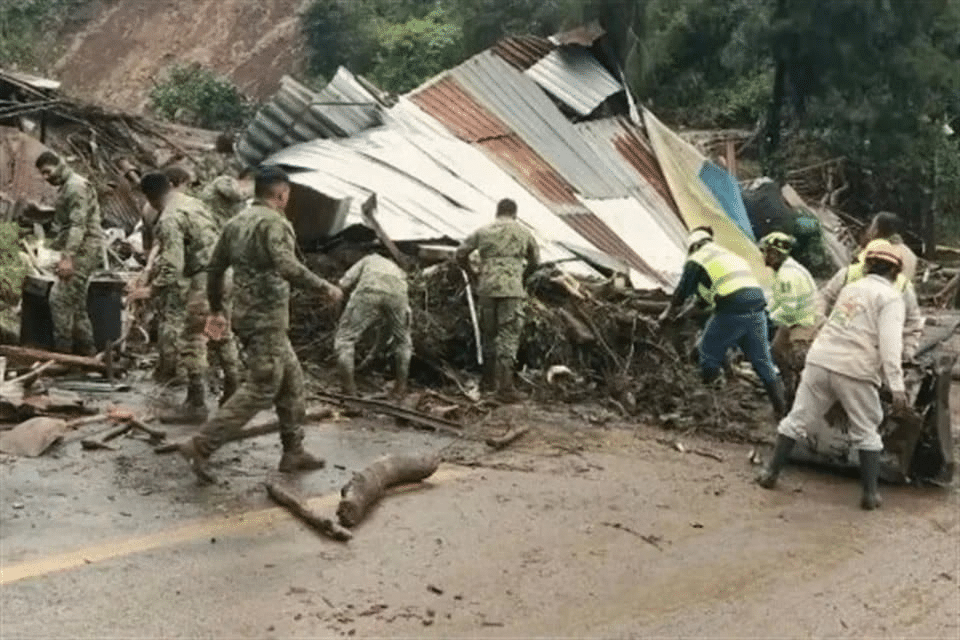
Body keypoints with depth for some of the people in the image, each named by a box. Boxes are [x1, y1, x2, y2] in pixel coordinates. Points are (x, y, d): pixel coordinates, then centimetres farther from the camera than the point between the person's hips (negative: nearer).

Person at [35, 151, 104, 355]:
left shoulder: (76, 186, -13)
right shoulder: (66, 187, 19)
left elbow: (78, 225, -22)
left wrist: (67, 257, -27)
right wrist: (62, 254, 24)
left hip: (84, 251, -10)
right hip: (81, 252, 10)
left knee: (60, 298, -10)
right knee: (76, 301, 12)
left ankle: (63, 348, -7)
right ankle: (86, 347, 17)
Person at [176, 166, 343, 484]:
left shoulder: (236, 223, 14)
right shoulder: (274, 222, -13)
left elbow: (214, 268, 19)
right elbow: (287, 267, -27)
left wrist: (216, 310, 28)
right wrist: (325, 287, -19)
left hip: (247, 314, 10)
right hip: (267, 317, -10)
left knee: (292, 379, 16)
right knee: (261, 388, -5)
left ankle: (293, 452, 21)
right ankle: (201, 446, -6)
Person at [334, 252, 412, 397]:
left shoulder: (368, 260, 37)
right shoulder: (399, 271, 44)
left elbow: (343, 283, 23)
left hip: (370, 289, -3)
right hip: (397, 294, 3)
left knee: (345, 338, 11)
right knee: (402, 341, 27)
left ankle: (349, 387, 8)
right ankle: (401, 387, 29)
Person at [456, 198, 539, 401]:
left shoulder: (482, 232, 9)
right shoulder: (524, 233, 8)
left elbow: (461, 253, 14)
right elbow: (535, 261, 21)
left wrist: (470, 273, 30)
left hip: (487, 288, 2)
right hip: (512, 289, -2)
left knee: (488, 333, 17)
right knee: (509, 336, -2)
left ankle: (489, 379, 27)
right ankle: (505, 386, -8)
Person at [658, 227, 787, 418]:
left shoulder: (697, 259, 7)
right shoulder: (731, 255, 29)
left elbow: (683, 291, 11)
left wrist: (667, 313, 25)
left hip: (732, 309, -7)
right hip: (757, 305, 7)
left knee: (709, 353, 10)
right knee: (762, 360, 13)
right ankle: (782, 409, 15)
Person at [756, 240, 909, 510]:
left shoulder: (851, 288, 18)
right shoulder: (890, 297, -1)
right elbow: (890, 343, -13)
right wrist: (897, 386, -18)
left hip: (820, 360, 5)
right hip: (855, 372, -4)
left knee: (798, 419, 13)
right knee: (866, 433, 11)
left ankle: (771, 473, 18)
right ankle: (870, 493, 12)